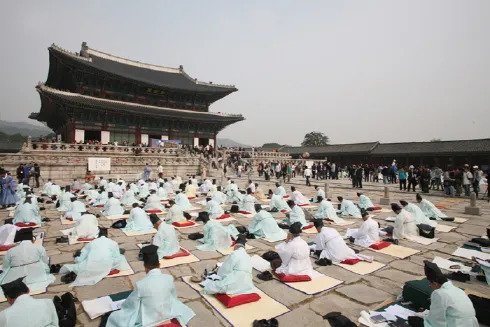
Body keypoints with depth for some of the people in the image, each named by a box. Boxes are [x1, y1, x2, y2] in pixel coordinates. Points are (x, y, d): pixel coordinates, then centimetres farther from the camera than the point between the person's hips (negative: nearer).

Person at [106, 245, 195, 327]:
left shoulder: (140, 284, -24)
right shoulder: (169, 278, -16)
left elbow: (131, 304, -6)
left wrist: (122, 306, 18)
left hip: (147, 320, -3)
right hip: (167, 314, 3)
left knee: (113, 317, 14)